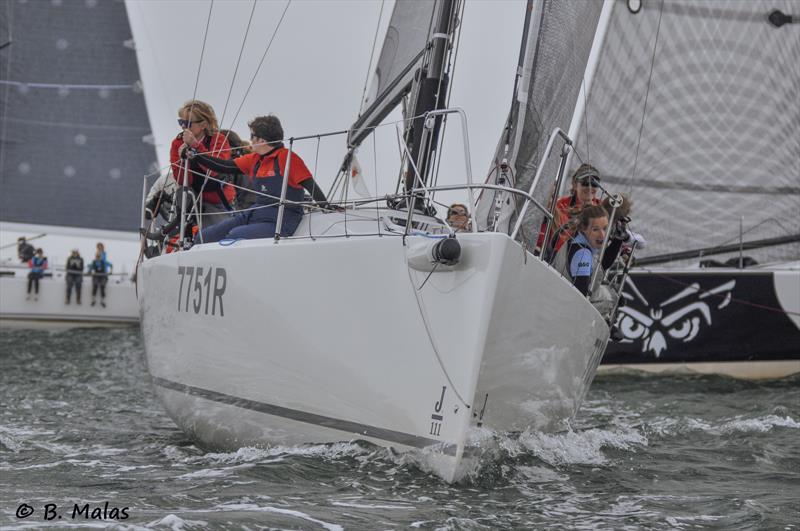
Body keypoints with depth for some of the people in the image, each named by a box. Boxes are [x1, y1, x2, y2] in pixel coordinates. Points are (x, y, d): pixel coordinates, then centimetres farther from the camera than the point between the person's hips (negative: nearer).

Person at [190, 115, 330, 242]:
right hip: (253, 214, 8)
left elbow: (310, 185, -13)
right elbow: (225, 167, 17)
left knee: (234, 235, -32)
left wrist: (327, 207, -24)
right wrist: (195, 155, 13)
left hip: (278, 223, -8)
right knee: (204, 236, -4)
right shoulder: (254, 159, 14)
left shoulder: (286, 157, -8)